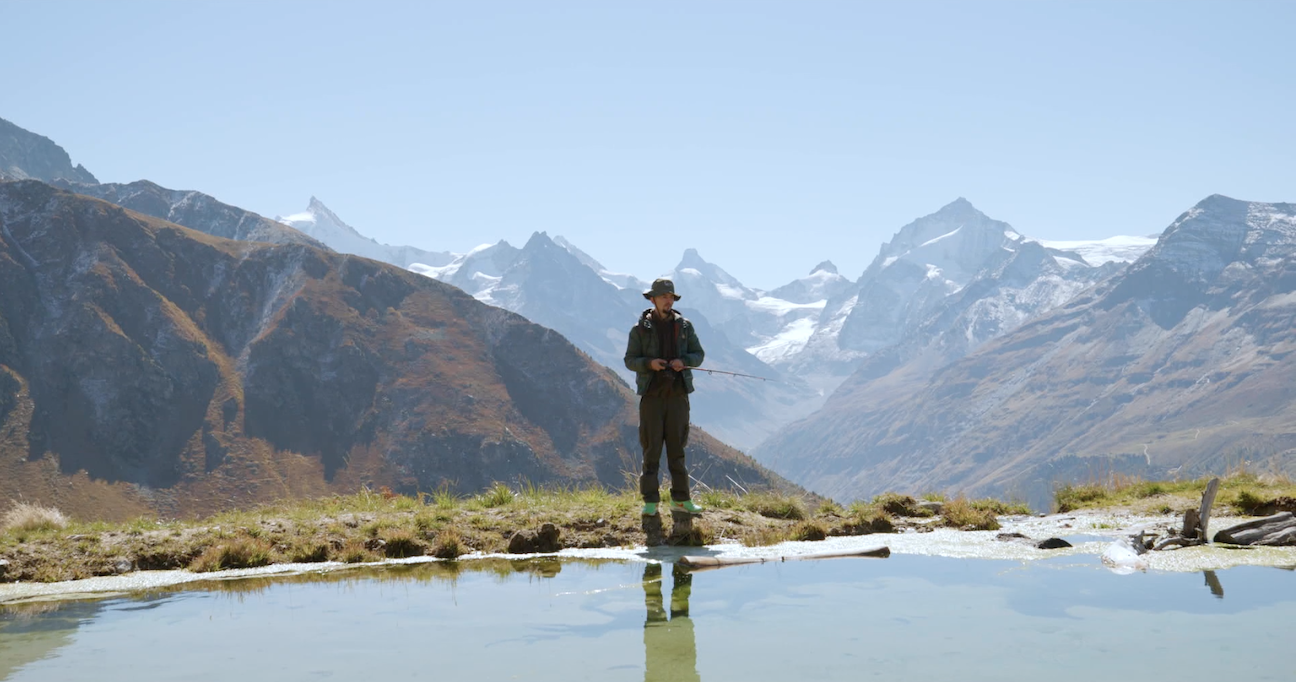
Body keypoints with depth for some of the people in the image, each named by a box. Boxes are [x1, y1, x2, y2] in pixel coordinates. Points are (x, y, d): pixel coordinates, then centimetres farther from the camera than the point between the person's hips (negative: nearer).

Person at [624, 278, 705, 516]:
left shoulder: (684, 326, 8)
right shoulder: (641, 329, 1)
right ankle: (651, 501, 3)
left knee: (677, 447, 6)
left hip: (678, 393, 2)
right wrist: (649, 363, -19)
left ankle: (680, 499, 13)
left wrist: (684, 361, -12)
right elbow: (630, 360, 0)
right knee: (651, 447, -2)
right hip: (652, 394, -2)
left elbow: (698, 354, 9)